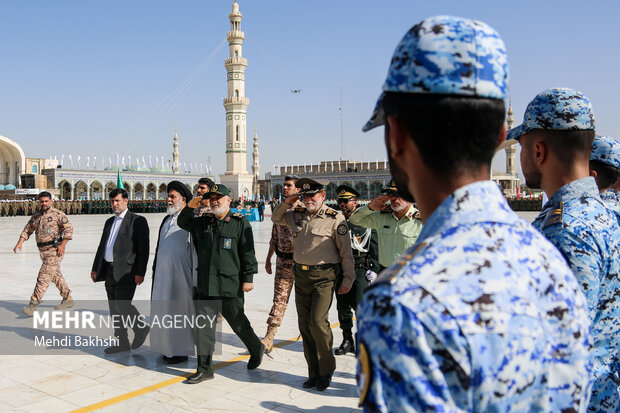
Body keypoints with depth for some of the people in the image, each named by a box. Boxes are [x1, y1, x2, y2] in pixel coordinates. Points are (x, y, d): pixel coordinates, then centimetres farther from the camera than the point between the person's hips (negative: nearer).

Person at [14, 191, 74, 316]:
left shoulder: (58, 214, -7)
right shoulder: (35, 216, 12)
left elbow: (69, 228, -11)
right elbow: (27, 230, 18)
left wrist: (63, 245, -17)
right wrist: (20, 243, 3)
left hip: (55, 250, -7)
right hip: (43, 251, 7)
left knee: (44, 276, -12)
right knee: (56, 275, 14)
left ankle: (33, 304, -12)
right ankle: (68, 299, 26)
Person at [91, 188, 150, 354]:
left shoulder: (138, 221, -4)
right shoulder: (109, 222, 19)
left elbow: (143, 249, -10)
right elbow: (101, 246, 22)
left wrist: (140, 272, -16)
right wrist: (95, 268, 16)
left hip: (126, 271, -7)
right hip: (109, 271, 7)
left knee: (122, 305, -14)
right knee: (114, 309, 10)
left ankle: (141, 328, 11)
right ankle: (121, 342, 19)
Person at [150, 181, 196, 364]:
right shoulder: (167, 219, 14)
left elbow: (196, 250, -13)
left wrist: (195, 278, -14)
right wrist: (155, 270, 20)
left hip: (181, 274, -8)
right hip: (163, 273, 8)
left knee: (179, 311, 1)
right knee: (164, 311, 13)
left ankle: (181, 351, 14)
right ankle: (168, 348, 26)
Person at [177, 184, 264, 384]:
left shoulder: (240, 223, -3)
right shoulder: (203, 222, 11)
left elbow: (248, 252, -5)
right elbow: (183, 223, 23)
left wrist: (248, 277, -8)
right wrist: (190, 207, 3)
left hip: (230, 285, -5)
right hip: (205, 286, 5)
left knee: (238, 323, 9)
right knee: (203, 326, 5)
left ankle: (256, 349, 35)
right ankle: (205, 369, 15)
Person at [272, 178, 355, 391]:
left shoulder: (335, 219, -7)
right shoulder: (296, 216, 8)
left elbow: (346, 251, -4)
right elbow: (276, 218, 27)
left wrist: (348, 279, -4)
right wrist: (286, 203, 8)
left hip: (324, 277, -6)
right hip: (301, 276, 6)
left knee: (317, 321, -15)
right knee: (305, 325, 8)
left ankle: (326, 371, 6)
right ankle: (314, 373, 20)